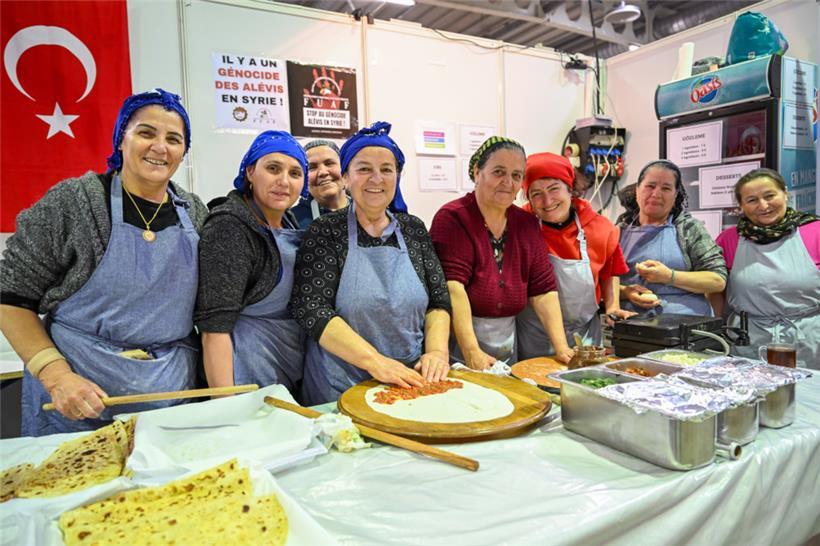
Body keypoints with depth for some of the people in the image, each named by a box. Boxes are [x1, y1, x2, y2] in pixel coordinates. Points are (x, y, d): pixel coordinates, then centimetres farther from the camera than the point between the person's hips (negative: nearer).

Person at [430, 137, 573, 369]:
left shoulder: (527, 223, 5)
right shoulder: (452, 217, -12)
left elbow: (544, 289, 2)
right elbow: (453, 286, -22)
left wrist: (561, 347, -8)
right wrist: (472, 352, -29)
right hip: (458, 351, -5)